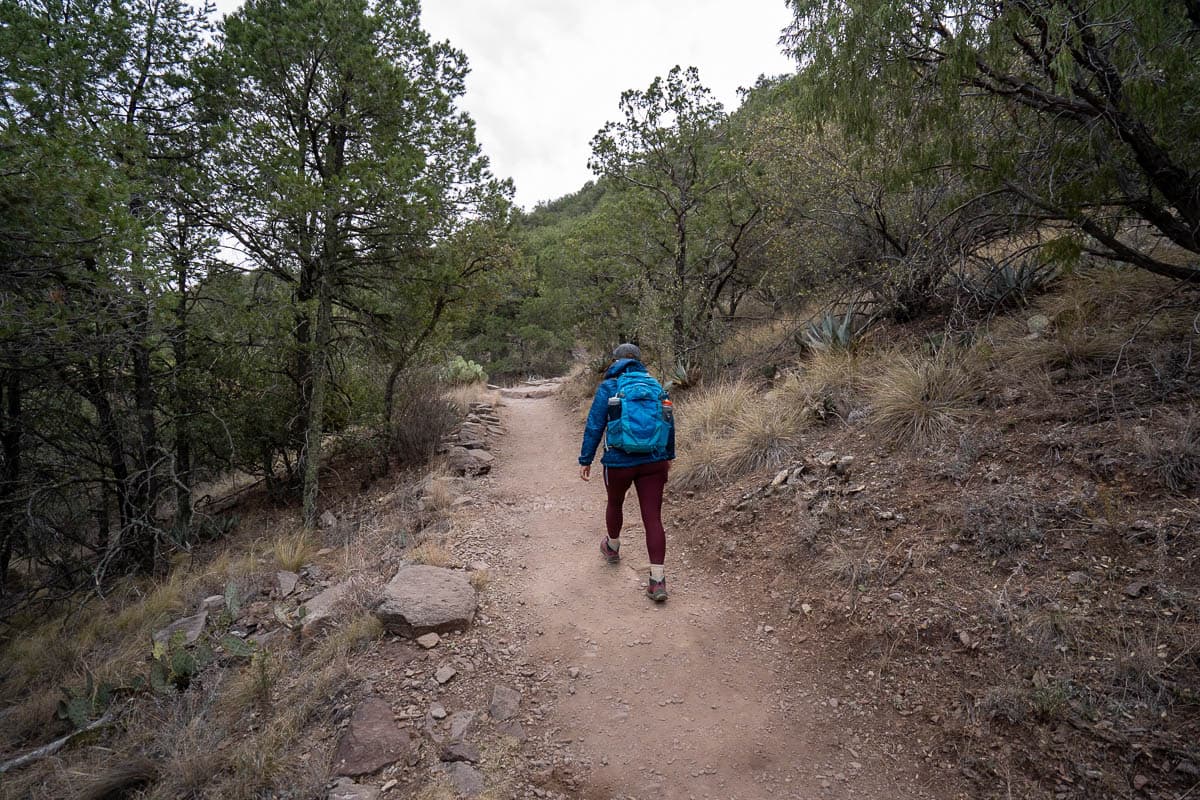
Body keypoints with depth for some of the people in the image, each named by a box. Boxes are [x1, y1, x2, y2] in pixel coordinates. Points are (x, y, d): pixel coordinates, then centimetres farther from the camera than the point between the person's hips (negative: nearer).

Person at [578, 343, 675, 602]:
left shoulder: (608, 387, -5)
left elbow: (594, 427, -8)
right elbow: (669, 422, 11)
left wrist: (585, 460, 0)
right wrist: (668, 455, 24)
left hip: (619, 463, -2)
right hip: (654, 462, 2)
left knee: (614, 503, 26)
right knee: (653, 518, 1)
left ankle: (613, 548, 51)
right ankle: (658, 581, -5)